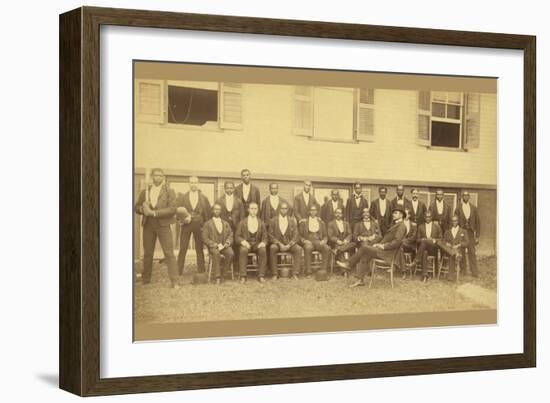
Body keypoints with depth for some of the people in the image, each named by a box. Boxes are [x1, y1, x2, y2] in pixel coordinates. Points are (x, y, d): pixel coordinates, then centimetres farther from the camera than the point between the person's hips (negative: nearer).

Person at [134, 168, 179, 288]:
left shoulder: (169, 192, 2)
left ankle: (173, 281, -10)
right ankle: (145, 280, 16)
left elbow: (172, 209, -9)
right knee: (147, 253, 7)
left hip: (163, 224, -3)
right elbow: (136, 207, 15)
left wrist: (154, 213, -17)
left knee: (169, 253, -8)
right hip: (148, 225, 3)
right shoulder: (144, 192, 13)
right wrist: (143, 209, -10)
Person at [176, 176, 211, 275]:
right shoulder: (182, 197, 5)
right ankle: (178, 272, -2)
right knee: (182, 249, -4)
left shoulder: (204, 198, 8)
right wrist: (183, 218, -15)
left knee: (199, 249, 5)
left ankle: (201, 272, 9)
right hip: (186, 225, -1)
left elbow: (209, 212, 8)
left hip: (199, 225, 1)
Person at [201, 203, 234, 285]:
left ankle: (222, 274, -21)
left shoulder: (226, 224, 23)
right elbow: (205, 238, 2)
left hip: (224, 246, 3)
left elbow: (230, 235, 13)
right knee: (216, 253, -38)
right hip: (213, 247, -3)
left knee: (230, 253, -32)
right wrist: (215, 245, -11)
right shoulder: (207, 224, 12)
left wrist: (227, 243, -9)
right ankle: (217, 277, -38)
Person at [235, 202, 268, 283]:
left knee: (263, 250, -33)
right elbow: (237, 237, 4)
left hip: (257, 245, 1)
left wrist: (263, 243, -14)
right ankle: (243, 276, -34)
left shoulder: (261, 223, 14)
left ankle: (261, 276, -29)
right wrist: (243, 241, -17)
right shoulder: (242, 222, 9)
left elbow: (264, 237, 9)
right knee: (243, 250, -36)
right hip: (246, 244, -1)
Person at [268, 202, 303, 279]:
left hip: (289, 244, 2)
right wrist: (279, 244, -15)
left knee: (298, 249, -28)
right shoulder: (273, 221, 5)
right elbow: (270, 235, -1)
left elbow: (295, 235, 4)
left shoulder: (292, 220, 9)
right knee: (272, 248, -35)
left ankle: (295, 274, -27)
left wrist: (289, 245, -12)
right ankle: (274, 274, -33)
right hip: (277, 244, -2)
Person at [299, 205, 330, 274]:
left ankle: (323, 270, -31)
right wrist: (304, 241, -10)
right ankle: (308, 271, -39)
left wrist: (324, 241, -4)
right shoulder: (303, 222, 15)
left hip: (318, 242, 2)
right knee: (308, 248, -40)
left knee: (326, 248, -32)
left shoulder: (321, 222, 21)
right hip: (308, 242, -2)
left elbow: (325, 235, 19)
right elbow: (300, 235, 10)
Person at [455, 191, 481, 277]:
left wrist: (477, 236, 2)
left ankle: (474, 272, -1)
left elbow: (478, 222, 6)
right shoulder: (458, 209, 2)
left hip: (470, 233, 0)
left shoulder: (474, 208, 5)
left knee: (472, 253, -4)